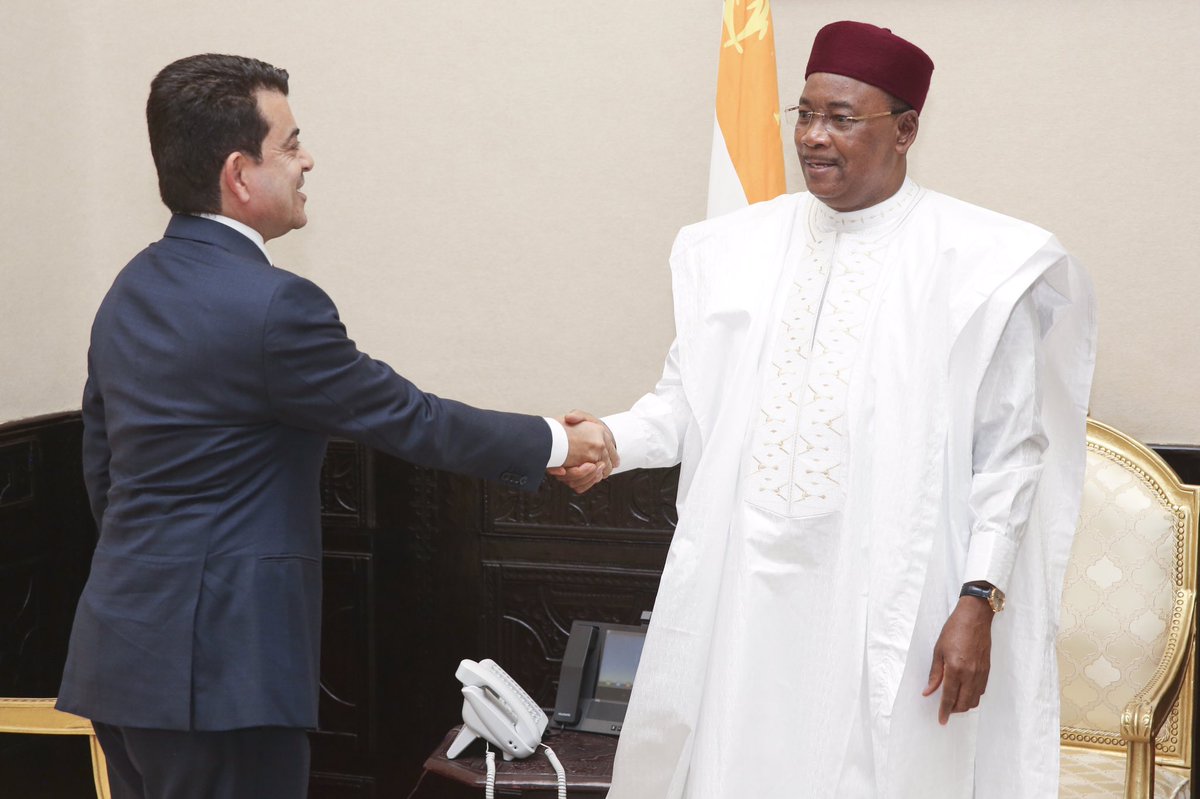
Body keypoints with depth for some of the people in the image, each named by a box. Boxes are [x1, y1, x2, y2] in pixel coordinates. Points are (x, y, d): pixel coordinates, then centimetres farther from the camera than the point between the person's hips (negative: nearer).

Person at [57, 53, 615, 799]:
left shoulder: (132, 288, 9)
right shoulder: (271, 305, -18)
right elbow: (411, 420, -11)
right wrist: (556, 442, 2)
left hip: (126, 647, 9)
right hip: (216, 664, -9)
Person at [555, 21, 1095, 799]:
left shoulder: (982, 263, -4)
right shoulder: (736, 249, 7)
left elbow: (1009, 449, -3)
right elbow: (688, 402, 9)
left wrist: (979, 600, -9)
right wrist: (609, 441, -10)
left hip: (887, 596, -3)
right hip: (742, 585, 4)